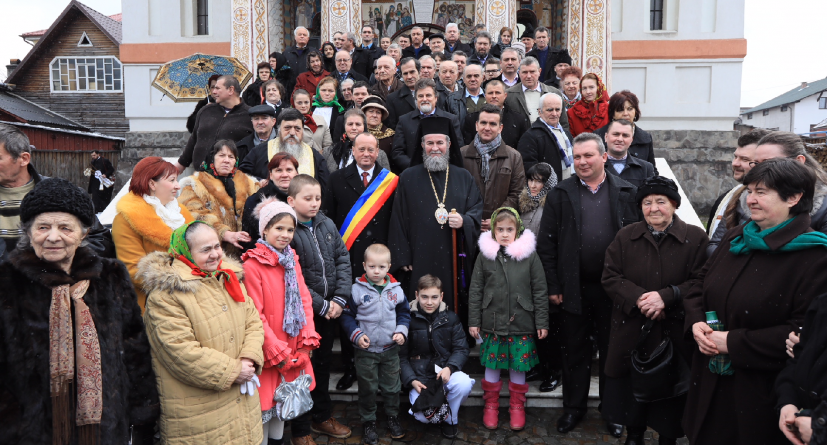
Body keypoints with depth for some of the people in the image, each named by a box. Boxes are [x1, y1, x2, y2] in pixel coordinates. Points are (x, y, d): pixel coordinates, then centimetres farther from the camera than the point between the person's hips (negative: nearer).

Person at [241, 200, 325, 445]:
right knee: (266, 399, 5)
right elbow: (255, 314, -16)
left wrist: (308, 337, -3)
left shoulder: (292, 259, 7)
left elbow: (304, 299, 7)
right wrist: (277, 351, -15)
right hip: (269, 351, -6)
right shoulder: (252, 265, -15)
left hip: (294, 349, 6)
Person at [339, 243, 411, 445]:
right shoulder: (357, 289, -12)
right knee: (367, 388, 10)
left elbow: (404, 313, 10)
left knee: (392, 386, 15)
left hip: (391, 349, 3)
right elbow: (347, 315, -4)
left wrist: (402, 331, -4)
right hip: (366, 350, -2)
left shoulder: (396, 289, -3)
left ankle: (393, 417, 36)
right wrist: (356, 334, -15)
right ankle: (368, 422, 28)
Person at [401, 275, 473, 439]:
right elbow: (401, 356, 0)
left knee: (464, 384, -32)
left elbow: (461, 349, 2)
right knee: (423, 416, -25)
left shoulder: (450, 318, 2)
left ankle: (450, 419, 0)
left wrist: (449, 367, -18)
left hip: (445, 372, 1)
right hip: (419, 378, -1)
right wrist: (412, 381, -14)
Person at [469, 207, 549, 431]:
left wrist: (542, 323, 0)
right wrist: (473, 322, 1)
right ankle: (490, 405, 28)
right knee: (491, 364, 10)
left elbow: (540, 291, 0)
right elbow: (475, 291, 3)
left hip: (521, 323, 0)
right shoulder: (484, 255, 0)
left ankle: (517, 406, 28)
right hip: (492, 322, 1)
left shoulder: (529, 254, -3)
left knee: (518, 366, 9)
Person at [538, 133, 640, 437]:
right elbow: (547, 243, -2)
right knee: (575, 351, 12)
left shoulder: (627, 193, 1)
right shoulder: (560, 194, 0)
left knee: (612, 351, 13)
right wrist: (553, 286, -6)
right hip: (574, 287, 0)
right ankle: (573, 407, 29)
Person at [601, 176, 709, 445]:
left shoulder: (696, 238, -3)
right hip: (632, 332, 2)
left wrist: (666, 297, -22)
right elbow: (610, 277, -2)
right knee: (631, 389, 13)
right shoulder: (625, 237, 4)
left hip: (675, 334, -2)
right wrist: (639, 299, -17)